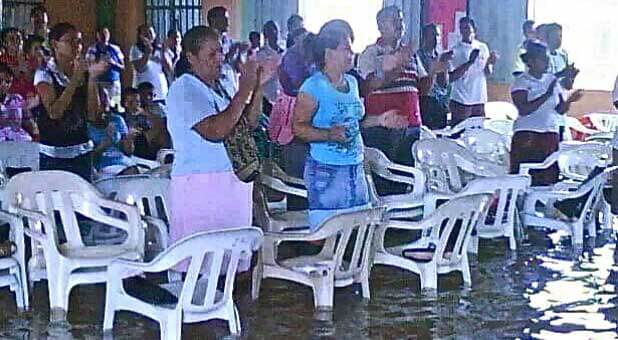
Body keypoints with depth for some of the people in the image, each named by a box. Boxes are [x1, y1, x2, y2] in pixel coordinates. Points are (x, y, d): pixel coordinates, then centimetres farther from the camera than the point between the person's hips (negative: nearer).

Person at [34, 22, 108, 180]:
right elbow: (54, 112, -18)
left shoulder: (84, 73, 7)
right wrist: (75, 79, -19)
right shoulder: (45, 74, -5)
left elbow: (92, 114, 1)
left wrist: (92, 78, -7)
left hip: (82, 151, 4)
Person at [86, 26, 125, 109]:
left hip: (115, 83, 3)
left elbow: (122, 67, 10)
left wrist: (113, 63, -8)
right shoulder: (93, 49, 4)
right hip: (99, 83, -3)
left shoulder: (115, 49, 10)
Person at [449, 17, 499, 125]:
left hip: (479, 100, 4)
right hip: (461, 101, -4)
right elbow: (451, 78, -10)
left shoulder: (483, 47, 9)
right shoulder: (456, 50, -3)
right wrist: (469, 63, -17)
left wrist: (489, 63, -8)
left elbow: (488, 73, 13)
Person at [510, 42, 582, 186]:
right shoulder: (521, 82, -4)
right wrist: (546, 95, -20)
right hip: (526, 136, -5)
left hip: (550, 136, 5)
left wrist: (570, 100, -9)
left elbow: (560, 109, 12)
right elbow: (523, 110, -17)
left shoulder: (552, 79, 12)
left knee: (548, 179, 1)